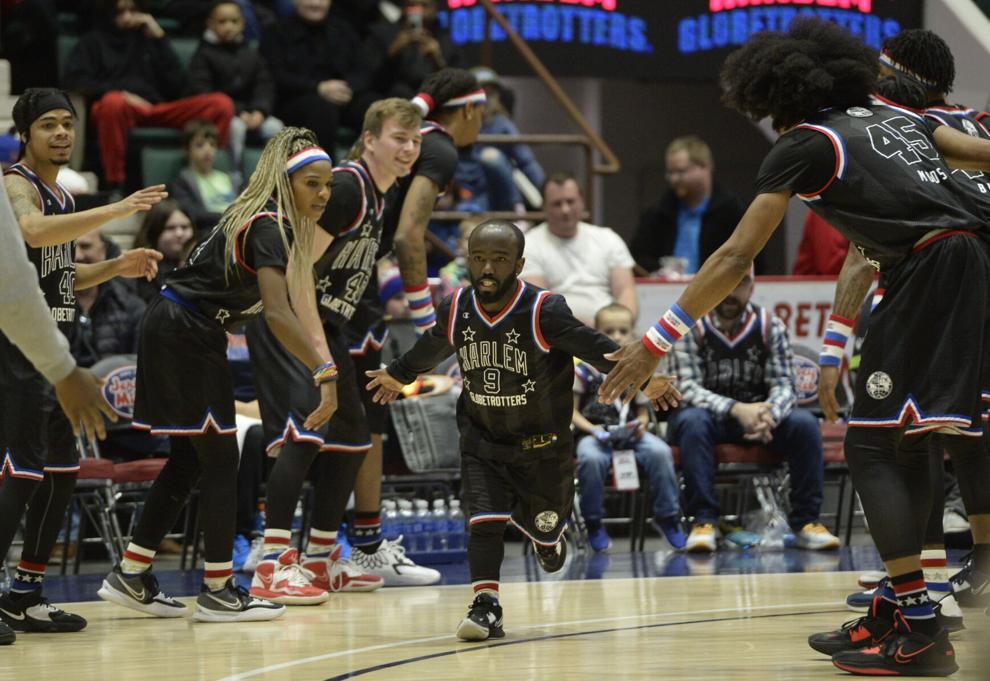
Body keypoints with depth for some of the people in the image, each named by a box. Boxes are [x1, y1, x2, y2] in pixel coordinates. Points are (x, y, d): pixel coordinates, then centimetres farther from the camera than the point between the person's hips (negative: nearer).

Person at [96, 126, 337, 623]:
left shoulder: (274, 222, 12)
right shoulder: (269, 227, -18)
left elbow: (291, 305, 17)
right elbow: (277, 312, -31)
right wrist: (325, 371, -37)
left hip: (173, 332, 10)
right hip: (186, 334, -10)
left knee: (188, 459, 14)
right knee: (219, 459, -3)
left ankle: (131, 577, 18)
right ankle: (218, 591, 2)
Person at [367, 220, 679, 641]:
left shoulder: (544, 311, -23)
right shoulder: (456, 311, -9)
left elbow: (597, 349, -27)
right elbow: (430, 350, 12)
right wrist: (397, 376, 29)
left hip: (541, 445, -2)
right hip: (482, 441, 2)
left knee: (544, 526, 15)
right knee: (484, 521, -17)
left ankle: (548, 536, 51)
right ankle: (486, 607, -12)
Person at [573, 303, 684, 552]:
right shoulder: (585, 368, 1)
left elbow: (643, 412, 15)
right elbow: (572, 410, 1)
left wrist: (642, 424, -9)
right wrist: (592, 429, -16)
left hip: (630, 434, 3)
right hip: (595, 432, -3)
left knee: (660, 451, -27)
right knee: (591, 458, -37)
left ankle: (667, 517, -8)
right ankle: (594, 523, -14)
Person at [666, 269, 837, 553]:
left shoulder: (769, 325, -3)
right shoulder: (691, 327, -9)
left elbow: (784, 384, -7)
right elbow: (687, 388, -18)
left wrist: (769, 416, -31)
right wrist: (736, 410, -34)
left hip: (759, 415, 2)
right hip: (710, 416, -2)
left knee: (804, 423, -24)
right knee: (692, 421, -35)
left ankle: (805, 521, -18)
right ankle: (704, 522, -34)